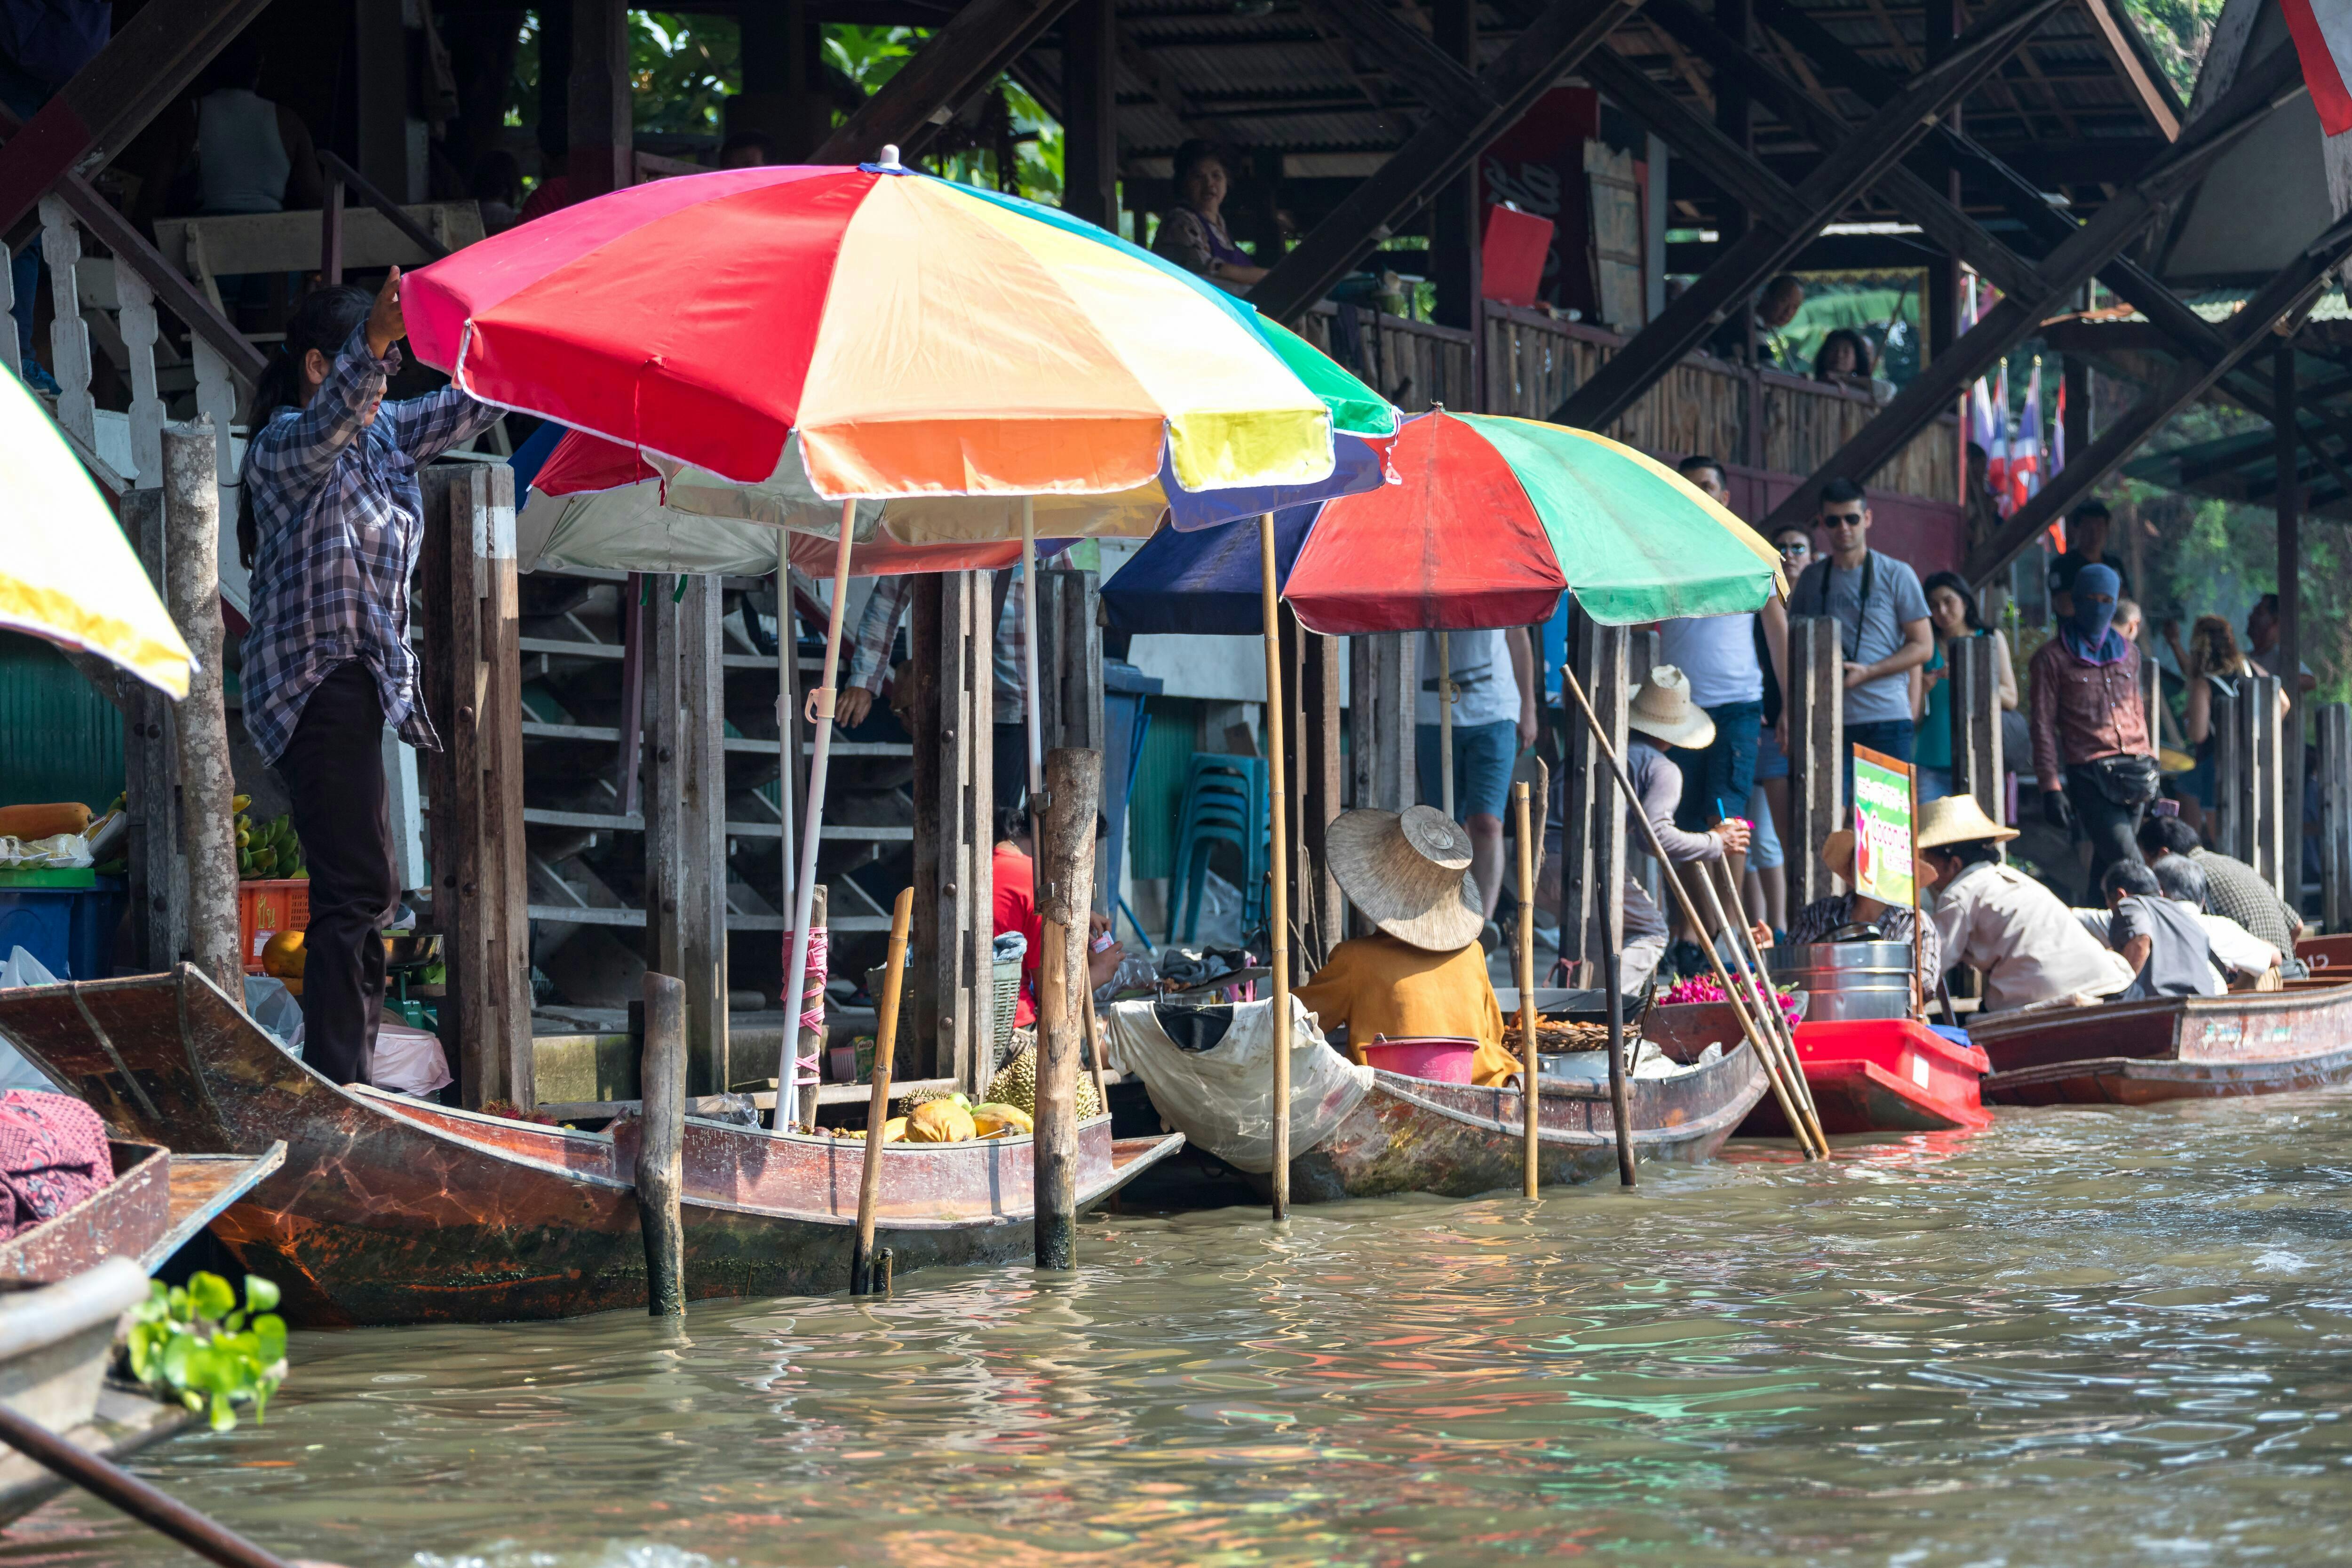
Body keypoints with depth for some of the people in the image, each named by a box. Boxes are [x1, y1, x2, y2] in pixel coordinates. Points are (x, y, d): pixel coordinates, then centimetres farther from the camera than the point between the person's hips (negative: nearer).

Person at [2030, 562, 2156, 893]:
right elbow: (2043, 725, 0)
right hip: (2089, 775, -5)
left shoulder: (2128, 654, 18)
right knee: (2125, 860, -17)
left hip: (2134, 770, 5)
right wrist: (2051, 787, -7)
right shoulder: (2053, 657, 3)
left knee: (2107, 862, 4)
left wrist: (2148, 764, 17)